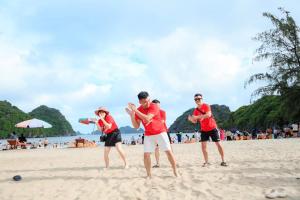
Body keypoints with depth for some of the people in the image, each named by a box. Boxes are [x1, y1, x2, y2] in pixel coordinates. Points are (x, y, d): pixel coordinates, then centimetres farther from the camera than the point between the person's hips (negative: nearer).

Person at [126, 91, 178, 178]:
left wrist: (135, 110, -35)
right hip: (148, 135, 3)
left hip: (160, 132, -3)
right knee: (146, 154, -6)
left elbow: (147, 119, -34)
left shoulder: (154, 106, -19)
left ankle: (175, 172, 8)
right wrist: (132, 115, -19)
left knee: (168, 151, -5)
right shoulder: (138, 110, -5)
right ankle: (149, 175, 8)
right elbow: (136, 126, -5)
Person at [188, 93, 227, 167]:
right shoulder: (196, 110, 4)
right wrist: (191, 119, -18)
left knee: (218, 144, -1)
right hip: (204, 130, 5)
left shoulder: (206, 106, -13)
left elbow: (208, 114, -31)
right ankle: (206, 162, 6)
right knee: (203, 145, -3)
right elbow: (195, 121, 5)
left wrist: (197, 117, -35)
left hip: (212, 128, -5)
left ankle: (223, 161, 9)